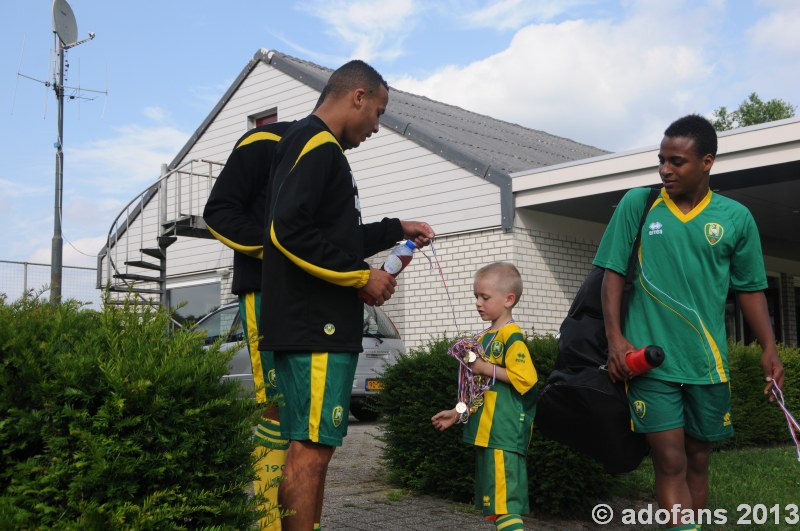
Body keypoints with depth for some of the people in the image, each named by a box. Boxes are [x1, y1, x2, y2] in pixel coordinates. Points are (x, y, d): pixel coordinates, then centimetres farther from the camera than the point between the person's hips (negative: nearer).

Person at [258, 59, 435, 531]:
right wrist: (363, 277, -15)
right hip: (316, 330, -10)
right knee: (312, 449, -8)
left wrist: (396, 230, 28)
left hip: (316, 327, 10)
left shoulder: (316, 147, 22)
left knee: (311, 447, 13)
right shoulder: (318, 145, -10)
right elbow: (291, 232, -22)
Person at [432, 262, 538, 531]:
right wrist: (457, 413, 23)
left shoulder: (511, 335, -10)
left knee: (504, 499, -14)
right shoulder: (485, 337, 17)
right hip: (485, 432, 10)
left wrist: (486, 368, -16)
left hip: (505, 433, -10)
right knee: (492, 500, 14)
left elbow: (525, 377, -22)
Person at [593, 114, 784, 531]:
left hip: (708, 361, 2)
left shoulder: (736, 218, 3)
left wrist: (769, 349, 0)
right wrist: (615, 337, -9)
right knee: (670, 462, -6)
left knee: (697, 461, 12)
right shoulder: (637, 204, 1)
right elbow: (613, 273, 1)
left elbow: (750, 289, 10)